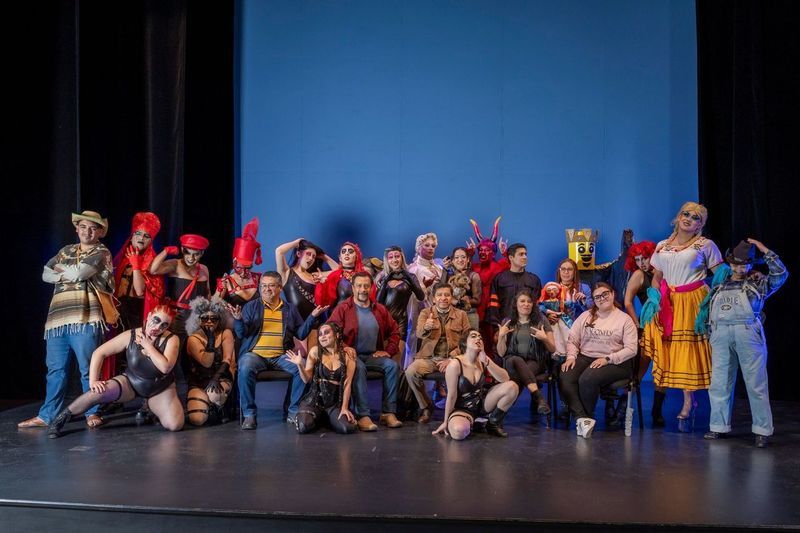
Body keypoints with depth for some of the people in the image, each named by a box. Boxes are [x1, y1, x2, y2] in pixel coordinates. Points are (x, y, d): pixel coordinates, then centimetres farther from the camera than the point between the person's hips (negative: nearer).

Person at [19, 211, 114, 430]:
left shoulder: (101, 253, 1)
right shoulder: (66, 250, 21)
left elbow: (78, 273, -11)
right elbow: (46, 275, 15)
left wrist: (60, 268, 9)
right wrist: (69, 273, -2)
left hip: (85, 319, -6)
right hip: (58, 317, 6)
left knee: (88, 368, -2)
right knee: (56, 369, 9)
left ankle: (92, 413, 9)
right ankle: (47, 415, 16)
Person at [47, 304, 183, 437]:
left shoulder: (171, 339, -20)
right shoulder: (130, 336, -15)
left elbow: (165, 367, -34)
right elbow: (99, 353, -12)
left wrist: (147, 345, -26)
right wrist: (93, 381, -20)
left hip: (161, 389, -1)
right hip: (131, 382, 1)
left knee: (175, 425, -22)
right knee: (99, 391, -29)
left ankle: (149, 408, 10)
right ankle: (62, 418, -4)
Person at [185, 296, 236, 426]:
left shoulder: (226, 334, 3)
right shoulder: (193, 339, -2)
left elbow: (227, 359, -8)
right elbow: (206, 363, -15)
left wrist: (216, 378, -22)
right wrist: (210, 339, -22)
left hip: (222, 378, 0)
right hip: (198, 382, 0)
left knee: (214, 395, -36)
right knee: (197, 420, -21)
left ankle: (218, 409, 3)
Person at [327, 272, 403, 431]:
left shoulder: (380, 310, 11)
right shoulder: (342, 309, -2)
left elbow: (394, 332, 18)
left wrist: (388, 351, 4)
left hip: (373, 355, 4)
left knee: (393, 365, -22)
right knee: (359, 368, -36)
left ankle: (388, 412, -18)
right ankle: (363, 415, -34)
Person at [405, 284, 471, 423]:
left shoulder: (461, 315, 12)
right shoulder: (426, 313, 10)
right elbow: (419, 334, -9)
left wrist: (452, 358, -12)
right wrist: (426, 327, -35)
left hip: (452, 358, 0)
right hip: (429, 357, 1)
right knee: (411, 371, -28)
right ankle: (426, 406, -4)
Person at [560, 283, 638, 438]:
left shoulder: (625, 319, 6)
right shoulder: (586, 316, 17)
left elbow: (631, 349, -4)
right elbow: (573, 340, 12)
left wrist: (607, 359, -15)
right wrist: (571, 357, -7)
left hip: (614, 363, -4)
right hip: (585, 358, 4)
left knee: (587, 379, -33)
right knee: (565, 378, -27)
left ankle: (586, 416, -11)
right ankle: (583, 418, -30)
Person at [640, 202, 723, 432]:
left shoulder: (705, 245, 2)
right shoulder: (662, 246, 13)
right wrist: (652, 300, 4)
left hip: (693, 301, -4)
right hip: (667, 303, 4)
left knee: (688, 350, -4)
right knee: (668, 350, 0)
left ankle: (688, 403, 4)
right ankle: (689, 400, 13)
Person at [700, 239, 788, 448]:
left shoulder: (757, 282, 14)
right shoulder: (720, 285, 22)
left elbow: (781, 274, 1)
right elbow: (707, 308, 22)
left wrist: (765, 251, 4)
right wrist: (703, 323, 6)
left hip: (748, 333, -3)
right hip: (721, 334, 3)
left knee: (756, 383, -2)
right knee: (719, 383, 4)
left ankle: (762, 430, 4)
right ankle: (719, 426, 11)